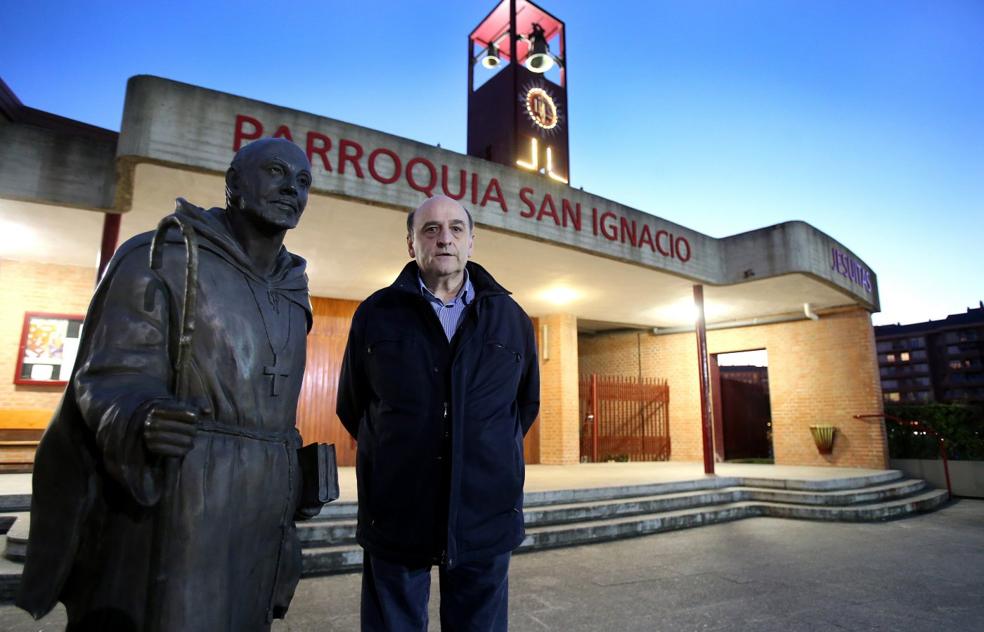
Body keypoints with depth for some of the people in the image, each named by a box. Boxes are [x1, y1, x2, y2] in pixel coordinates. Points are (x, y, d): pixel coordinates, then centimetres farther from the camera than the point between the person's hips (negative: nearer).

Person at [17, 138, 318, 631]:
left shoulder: (292, 291, 12)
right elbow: (111, 380, -11)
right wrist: (141, 423, -32)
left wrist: (291, 489, 15)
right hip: (173, 511, -5)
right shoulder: (161, 257, -5)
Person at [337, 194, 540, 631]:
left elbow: (526, 404, 16)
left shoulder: (511, 318, 5)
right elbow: (352, 407, 11)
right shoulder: (376, 314, 1)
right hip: (395, 516, 0)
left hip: (486, 517, 1)